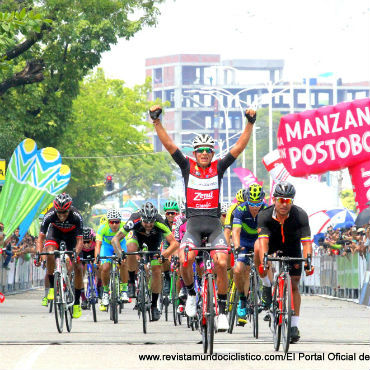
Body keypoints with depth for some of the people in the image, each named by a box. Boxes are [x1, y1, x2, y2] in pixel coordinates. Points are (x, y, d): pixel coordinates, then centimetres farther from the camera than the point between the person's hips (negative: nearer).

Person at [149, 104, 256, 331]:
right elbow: (169, 145, 1)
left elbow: (239, 147, 2)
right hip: (193, 224, 0)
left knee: (221, 263, -20)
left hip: (214, 224, 0)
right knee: (185, 261, -26)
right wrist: (157, 121, -9)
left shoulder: (219, 168, 8)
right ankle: (191, 294, 3)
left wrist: (250, 123, -8)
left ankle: (222, 310, -6)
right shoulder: (188, 167, 8)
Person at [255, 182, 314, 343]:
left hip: (292, 248, 0)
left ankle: (294, 326, 1)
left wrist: (308, 263, -48)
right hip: (272, 245, 0)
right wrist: (263, 262, -54)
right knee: (258, 247, -35)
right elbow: (263, 240, -39)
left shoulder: (300, 215, -28)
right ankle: (267, 286, -16)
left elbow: (306, 242, -33)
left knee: (294, 286, -6)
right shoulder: (264, 215, -28)